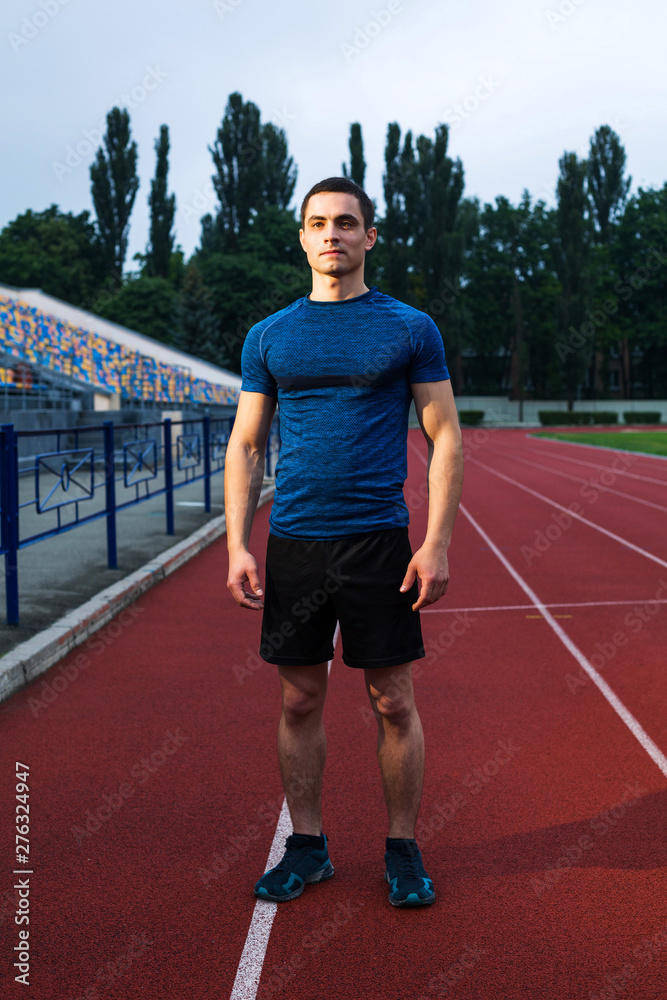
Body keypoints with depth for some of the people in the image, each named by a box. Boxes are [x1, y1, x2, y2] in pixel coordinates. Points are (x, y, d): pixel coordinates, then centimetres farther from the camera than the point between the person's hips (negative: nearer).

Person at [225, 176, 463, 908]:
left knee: (393, 702, 5)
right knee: (299, 702, 9)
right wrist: (237, 547, -2)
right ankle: (306, 846, 24)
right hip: (293, 541, 2)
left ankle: (402, 849, 21)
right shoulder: (269, 336, 8)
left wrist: (436, 545, -9)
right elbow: (244, 446, 9)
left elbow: (445, 440, 1)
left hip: (378, 540, -2)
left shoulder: (410, 328, 2)